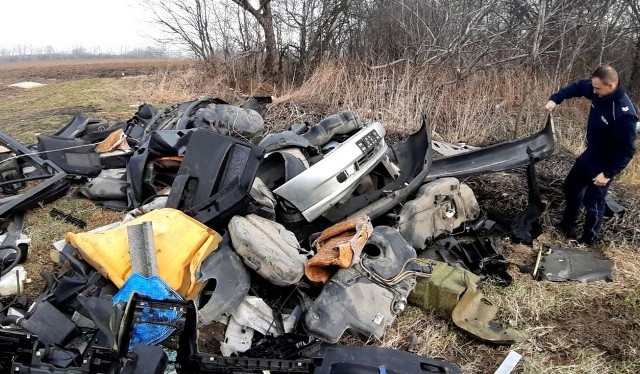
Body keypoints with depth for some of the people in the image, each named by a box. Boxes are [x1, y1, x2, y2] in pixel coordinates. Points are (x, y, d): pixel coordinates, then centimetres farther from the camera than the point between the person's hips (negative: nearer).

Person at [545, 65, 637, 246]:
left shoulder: (624, 114, -35)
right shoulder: (600, 91, -13)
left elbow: (627, 150, -28)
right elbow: (578, 86, 6)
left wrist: (609, 173, -25)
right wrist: (555, 99, -8)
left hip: (605, 163, -8)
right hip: (590, 153, 8)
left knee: (593, 201, 5)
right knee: (571, 186, 21)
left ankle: (589, 239, 26)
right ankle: (567, 224, 42)